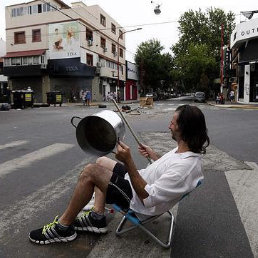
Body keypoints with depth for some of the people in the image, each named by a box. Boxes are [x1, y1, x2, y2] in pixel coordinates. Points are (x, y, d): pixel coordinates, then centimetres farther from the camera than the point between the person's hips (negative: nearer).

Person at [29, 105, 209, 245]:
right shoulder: (188, 150, -3)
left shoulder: (185, 166, -32)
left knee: (90, 172, -17)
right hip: (139, 180, 10)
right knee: (101, 161, 18)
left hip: (138, 199, -10)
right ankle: (97, 218, 13)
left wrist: (128, 161, -36)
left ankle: (63, 227, 2)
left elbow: (147, 197, -31)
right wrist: (153, 155, 12)